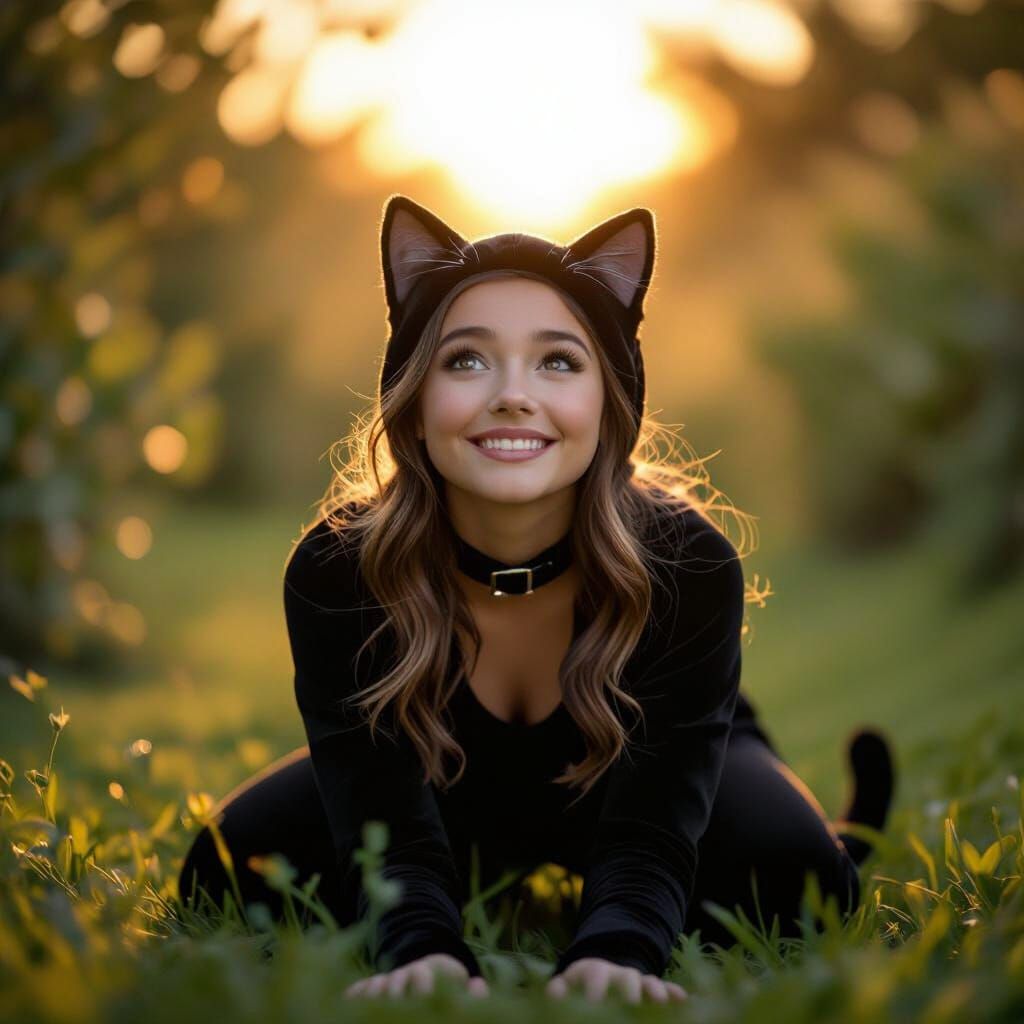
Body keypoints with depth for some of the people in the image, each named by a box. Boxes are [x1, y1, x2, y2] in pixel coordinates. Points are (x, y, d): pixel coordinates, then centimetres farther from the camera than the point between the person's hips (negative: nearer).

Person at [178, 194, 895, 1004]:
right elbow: (391, 844, -40)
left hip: (632, 769, -1)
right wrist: (426, 955, -63)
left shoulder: (687, 565, -34)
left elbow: (645, 839, -41)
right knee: (231, 869, -20)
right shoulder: (335, 573, -32)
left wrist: (611, 957, -64)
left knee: (793, 881, -29)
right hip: (442, 788, 1)